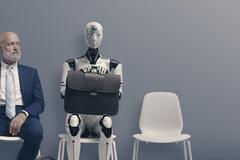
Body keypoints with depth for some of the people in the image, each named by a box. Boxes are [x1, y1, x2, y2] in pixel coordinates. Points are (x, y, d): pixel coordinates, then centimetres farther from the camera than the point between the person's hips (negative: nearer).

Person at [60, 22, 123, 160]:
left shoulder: (113, 65, 12)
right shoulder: (71, 64, 10)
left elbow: (118, 92, 4)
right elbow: (63, 91, 2)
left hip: (100, 114, 0)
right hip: (78, 112, 0)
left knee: (107, 122, -36)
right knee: (73, 120, -37)